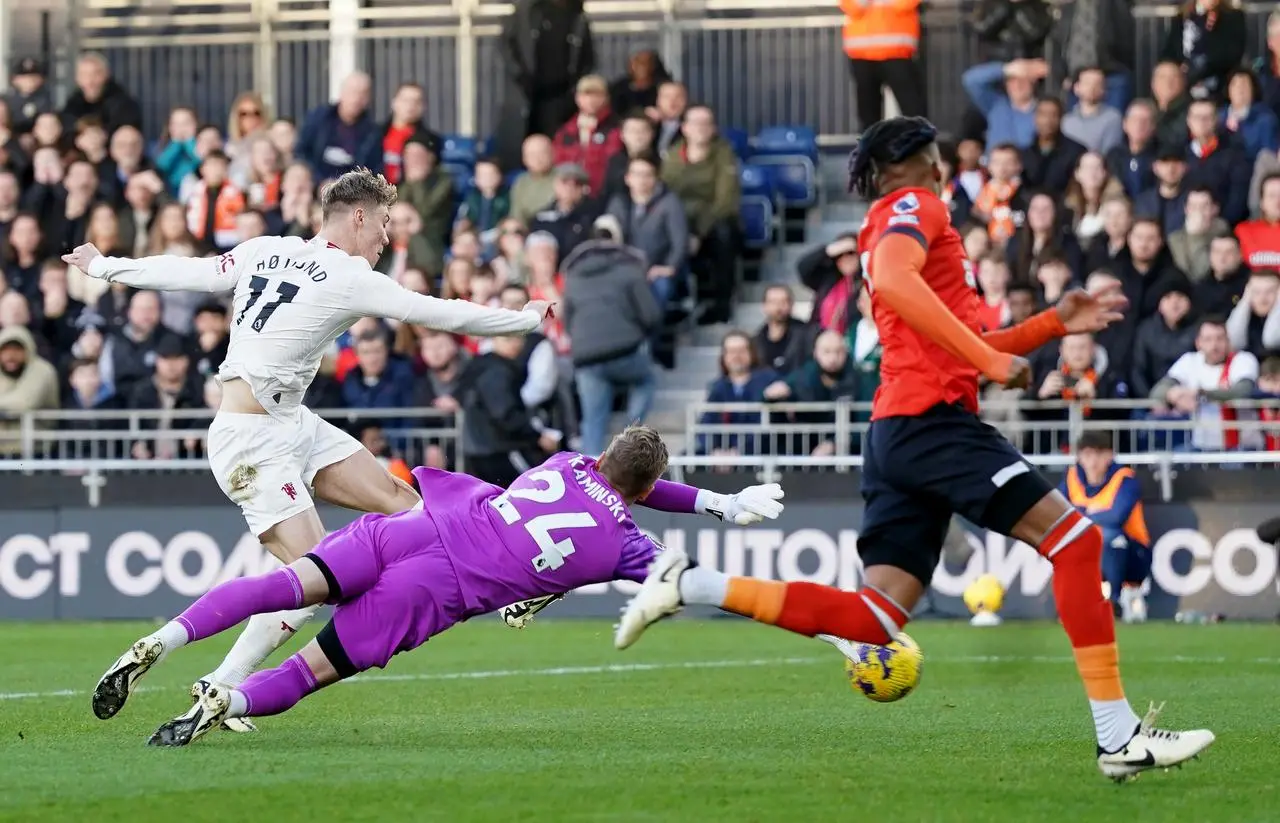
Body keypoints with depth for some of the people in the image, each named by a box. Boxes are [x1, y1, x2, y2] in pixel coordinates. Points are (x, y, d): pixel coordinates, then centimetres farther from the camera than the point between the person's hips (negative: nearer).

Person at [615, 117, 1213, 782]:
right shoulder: (914, 206, 0)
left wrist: (1055, 324, 24)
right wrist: (991, 360, -24)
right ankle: (1118, 737, -13)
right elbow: (894, 281, -23)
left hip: (895, 431, 9)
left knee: (874, 620, 1)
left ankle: (688, 584, -2)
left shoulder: (892, 226, 29)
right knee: (1073, 537, -10)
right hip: (933, 419, -9)